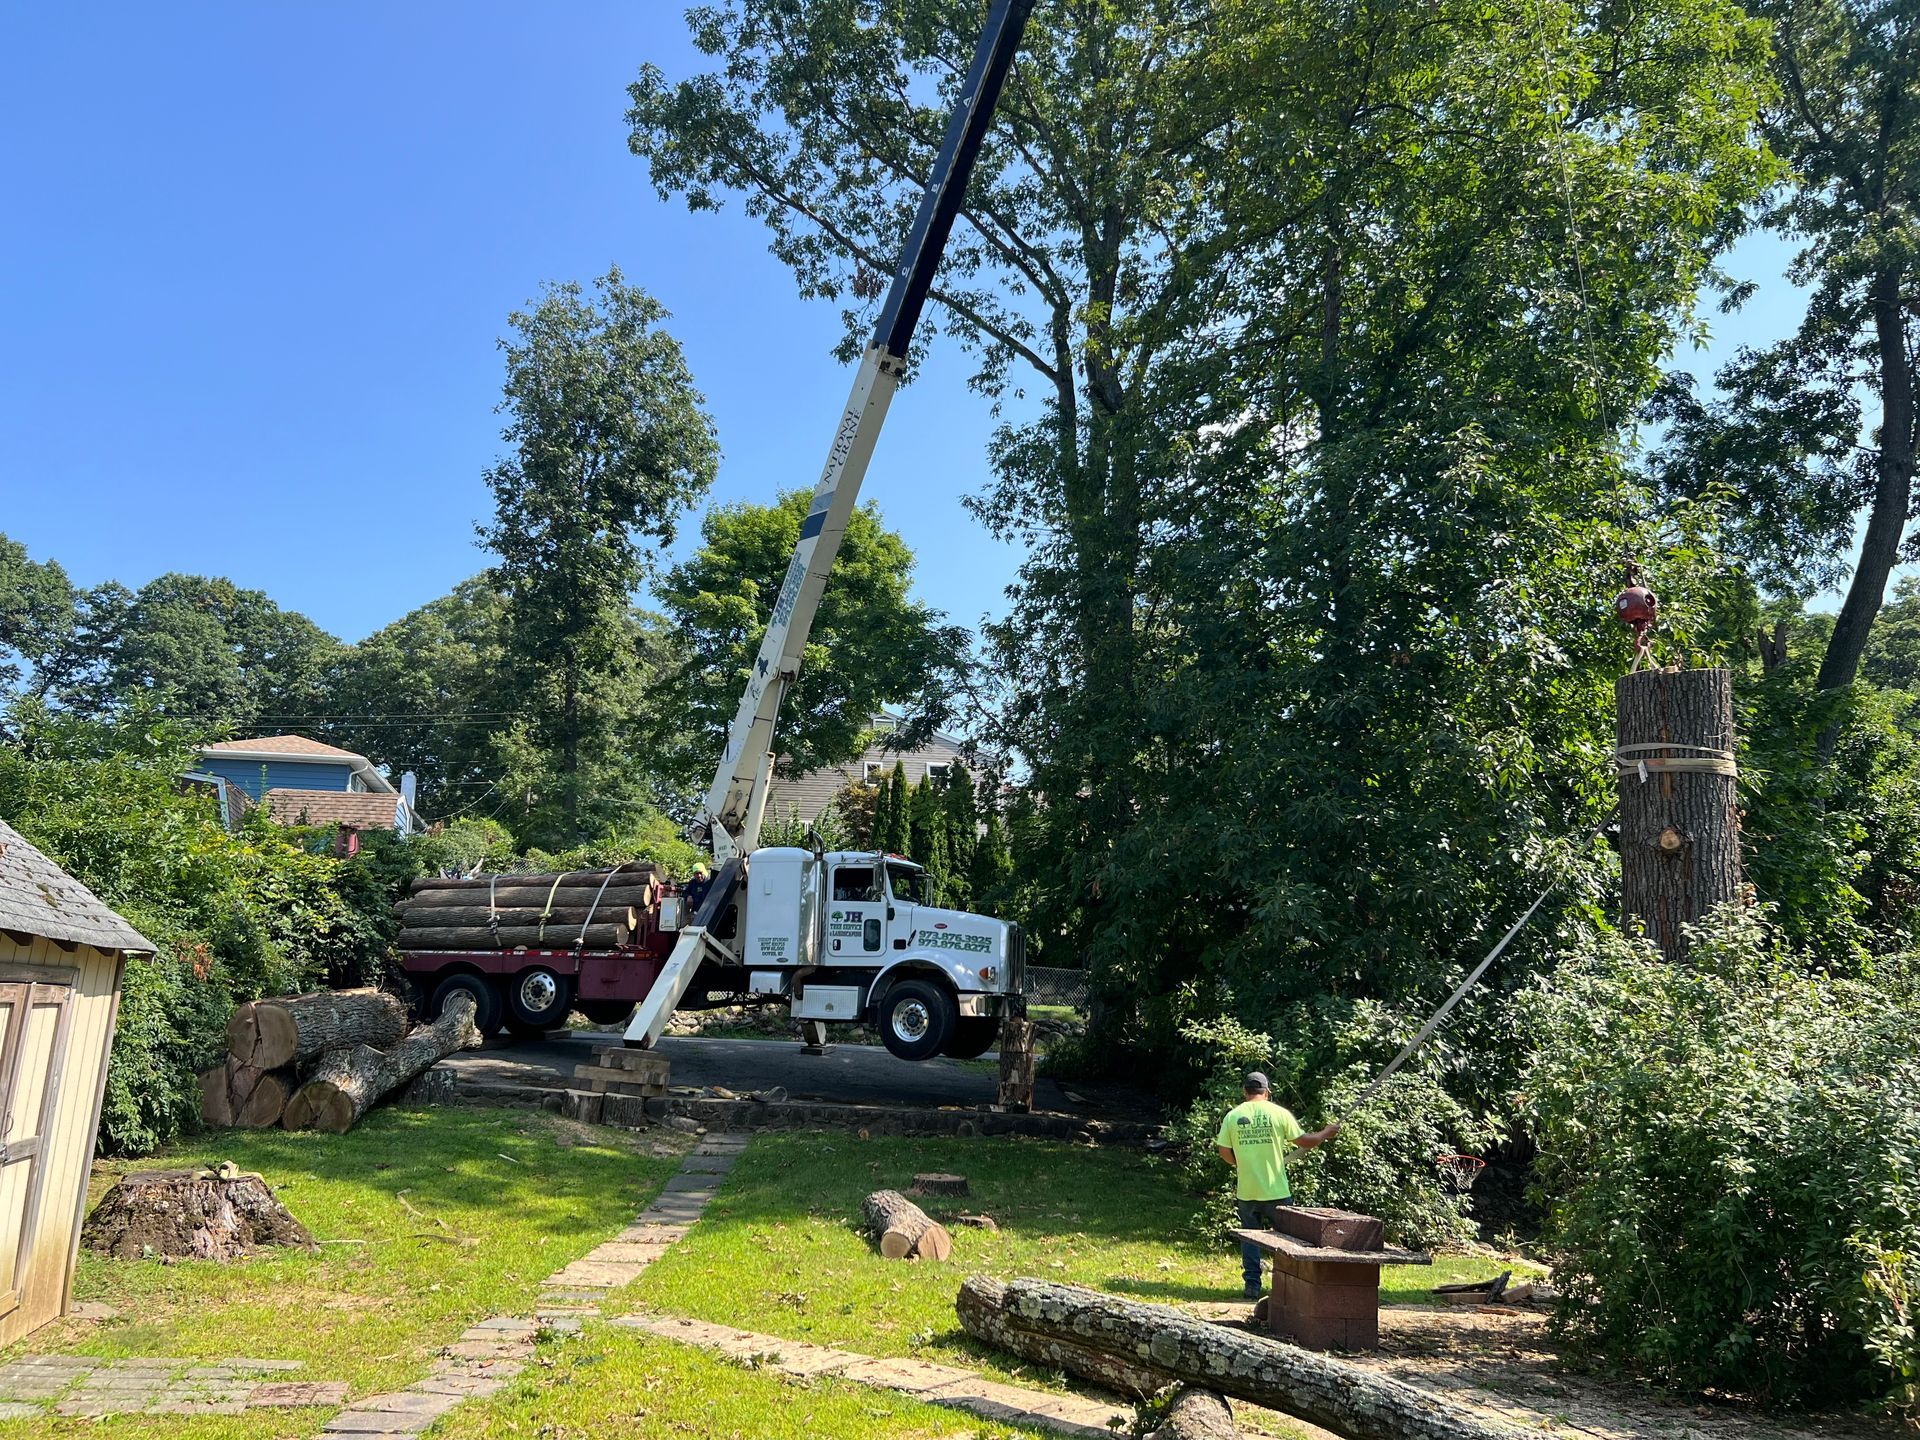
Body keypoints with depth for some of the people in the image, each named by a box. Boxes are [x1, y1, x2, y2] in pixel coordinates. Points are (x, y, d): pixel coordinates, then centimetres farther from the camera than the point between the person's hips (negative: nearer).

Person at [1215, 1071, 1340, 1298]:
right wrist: (1326, 1132, 17)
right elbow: (1304, 1141, -1)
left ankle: (1252, 1285, 12)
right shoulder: (1279, 1113, -7)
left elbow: (1224, 1152, 2)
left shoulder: (1233, 1116, -2)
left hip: (1246, 1190, 2)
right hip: (1276, 1190, -1)